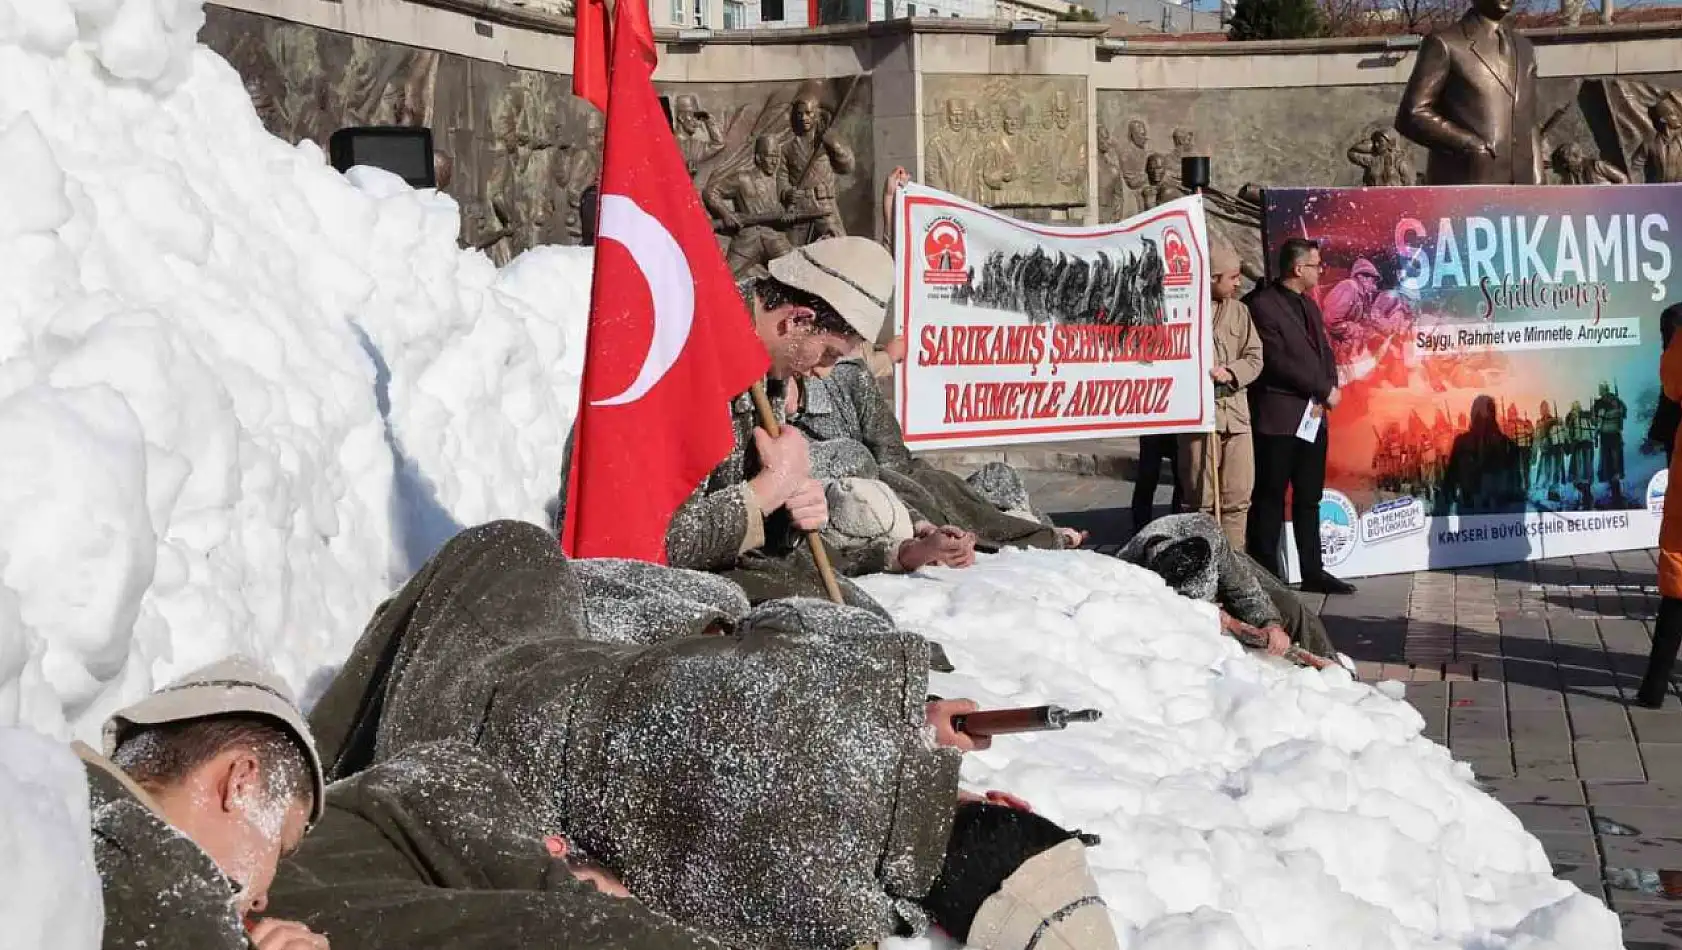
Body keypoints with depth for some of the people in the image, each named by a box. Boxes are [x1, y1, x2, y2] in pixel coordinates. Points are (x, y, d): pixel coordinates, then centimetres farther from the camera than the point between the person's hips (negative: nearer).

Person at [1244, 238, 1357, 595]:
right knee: (1270, 499, -1)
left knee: (1308, 499, 12)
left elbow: (1324, 352, 16)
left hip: (1314, 415, 8)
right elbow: (1278, 362, -18)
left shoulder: (1308, 304, 16)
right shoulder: (1262, 304, -12)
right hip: (1278, 417, -8)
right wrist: (1324, 390, -12)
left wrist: (1330, 388, -4)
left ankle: (1312, 571, 17)